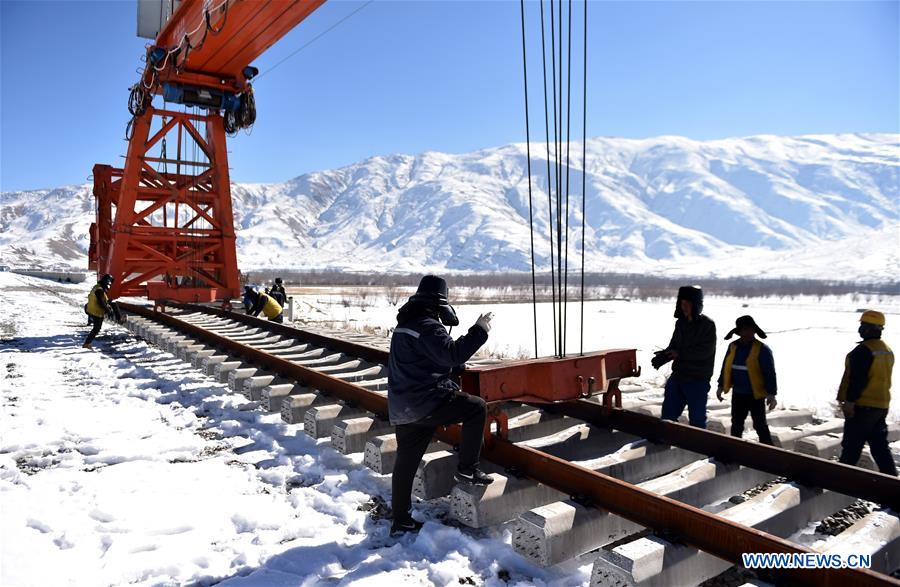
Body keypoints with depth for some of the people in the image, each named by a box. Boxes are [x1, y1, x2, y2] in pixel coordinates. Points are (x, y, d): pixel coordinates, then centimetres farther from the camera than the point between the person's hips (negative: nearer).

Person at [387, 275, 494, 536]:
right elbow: (451, 355, -24)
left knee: (405, 463, 14)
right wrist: (479, 330, -18)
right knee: (477, 407, 4)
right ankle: (467, 468, 7)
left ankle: (400, 520, 21)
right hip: (426, 403, -9)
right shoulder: (428, 326, -15)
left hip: (402, 408, 9)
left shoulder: (404, 323, 16)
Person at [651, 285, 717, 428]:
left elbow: (705, 351, -20)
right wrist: (661, 357, -10)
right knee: (668, 414, 13)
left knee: (697, 418, 4)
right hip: (678, 376, 6)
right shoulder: (681, 323, 7)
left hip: (698, 380, -6)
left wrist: (680, 353, -21)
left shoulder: (707, 324, -12)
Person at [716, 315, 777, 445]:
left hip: (756, 395, -5)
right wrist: (721, 386, 13)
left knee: (760, 424, 2)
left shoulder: (762, 349, -12)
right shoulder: (733, 346, 3)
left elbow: (770, 373, -13)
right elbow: (726, 367, 12)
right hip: (738, 394, 5)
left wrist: (771, 394, -18)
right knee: (736, 424, 15)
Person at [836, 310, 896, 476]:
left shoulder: (863, 350, -18)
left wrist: (850, 401, -19)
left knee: (851, 445, 0)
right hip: (882, 405, 9)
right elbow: (882, 377, 20)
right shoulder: (887, 350, 13)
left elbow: (858, 378, -22)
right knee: (880, 445, 13)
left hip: (862, 406, -9)